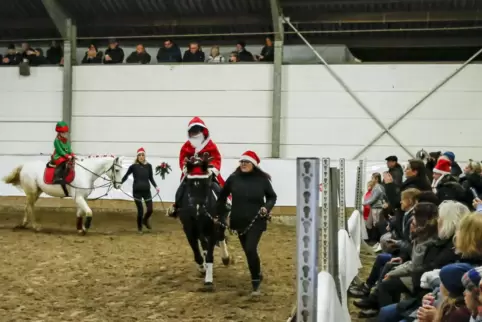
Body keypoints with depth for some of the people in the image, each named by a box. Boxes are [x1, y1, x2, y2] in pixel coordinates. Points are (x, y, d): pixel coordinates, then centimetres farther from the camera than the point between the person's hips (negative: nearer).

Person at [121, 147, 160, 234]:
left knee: (150, 210, 0)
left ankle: (145, 220, 35)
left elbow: (151, 178, 8)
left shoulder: (148, 166, 1)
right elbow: (126, 176, 5)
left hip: (146, 190, 2)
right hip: (137, 191, -2)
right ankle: (139, 227, 24)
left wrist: (156, 186, -3)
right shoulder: (133, 166, -6)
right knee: (140, 211, -1)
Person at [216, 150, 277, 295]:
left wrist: (267, 207, -15)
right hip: (239, 221, 3)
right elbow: (222, 195, 9)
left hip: (256, 221, -3)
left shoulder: (262, 179, -8)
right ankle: (257, 276, 40)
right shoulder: (233, 178, -5)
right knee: (248, 251, 16)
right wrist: (221, 214, 10)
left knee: (251, 250, -18)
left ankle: (255, 281, 0)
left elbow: (272, 196, 5)